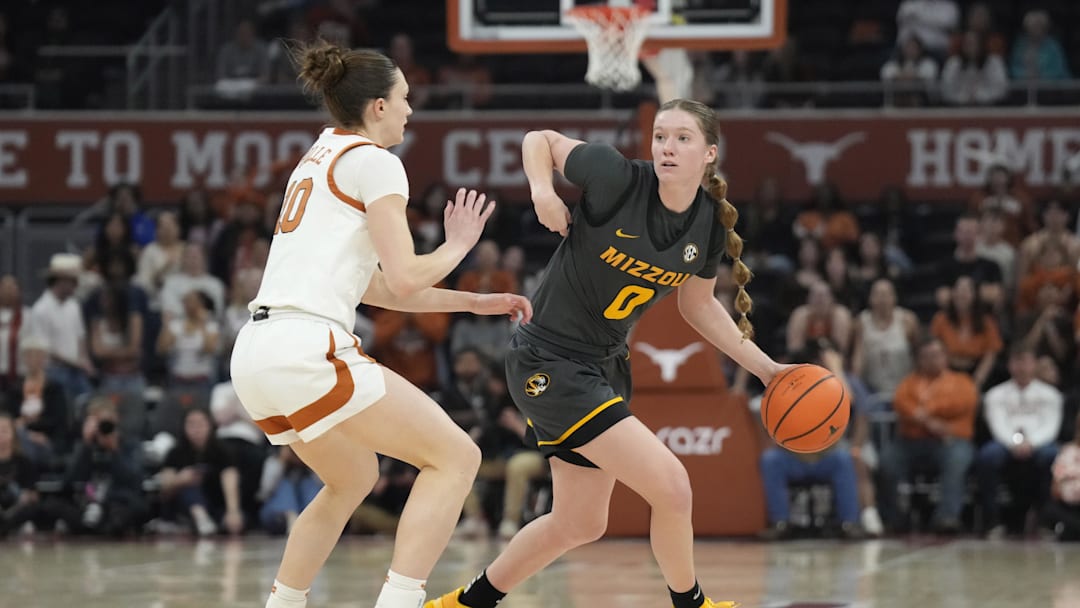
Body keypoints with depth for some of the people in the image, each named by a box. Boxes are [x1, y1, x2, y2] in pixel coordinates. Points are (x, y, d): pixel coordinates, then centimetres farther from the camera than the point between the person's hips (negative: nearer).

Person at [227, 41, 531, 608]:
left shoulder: (319, 157, 25)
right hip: (307, 350, -9)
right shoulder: (374, 162, -1)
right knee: (455, 457, -3)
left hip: (255, 355, 9)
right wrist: (458, 245, 11)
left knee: (353, 477, 30)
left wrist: (472, 302, 29)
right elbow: (405, 279, -9)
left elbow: (373, 285, 29)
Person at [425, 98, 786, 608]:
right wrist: (542, 189, -24)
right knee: (671, 486, -16)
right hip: (549, 361, -8)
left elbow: (698, 306, 13)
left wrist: (764, 367, 8)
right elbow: (540, 140, -5)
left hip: (605, 366, 8)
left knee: (578, 525, 19)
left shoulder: (709, 223, -3)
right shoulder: (618, 178, -21)